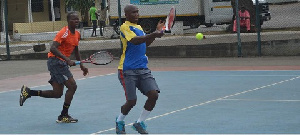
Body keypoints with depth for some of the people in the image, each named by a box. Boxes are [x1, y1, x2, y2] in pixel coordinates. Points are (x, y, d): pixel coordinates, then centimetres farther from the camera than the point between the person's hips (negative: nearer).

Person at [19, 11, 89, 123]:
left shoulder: (77, 34, 13)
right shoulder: (64, 33, -15)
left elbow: (76, 51, 28)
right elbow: (53, 48, -25)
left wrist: (81, 65, 24)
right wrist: (67, 60, -33)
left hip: (61, 63, 9)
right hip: (55, 61, -9)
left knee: (57, 93, 6)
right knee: (72, 86, -11)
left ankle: (28, 92, 13)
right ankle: (64, 116, -2)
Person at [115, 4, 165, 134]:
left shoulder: (139, 27, 18)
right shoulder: (125, 27, -8)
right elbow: (135, 40, -25)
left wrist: (157, 31, 19)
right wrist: (153, 35, -38)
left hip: (143, 69, 7)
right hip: (128, 70, -7)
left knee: (154, 95, -10)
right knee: (131, 101, -9)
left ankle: (139, 123, 9)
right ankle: (120, 121, 23)